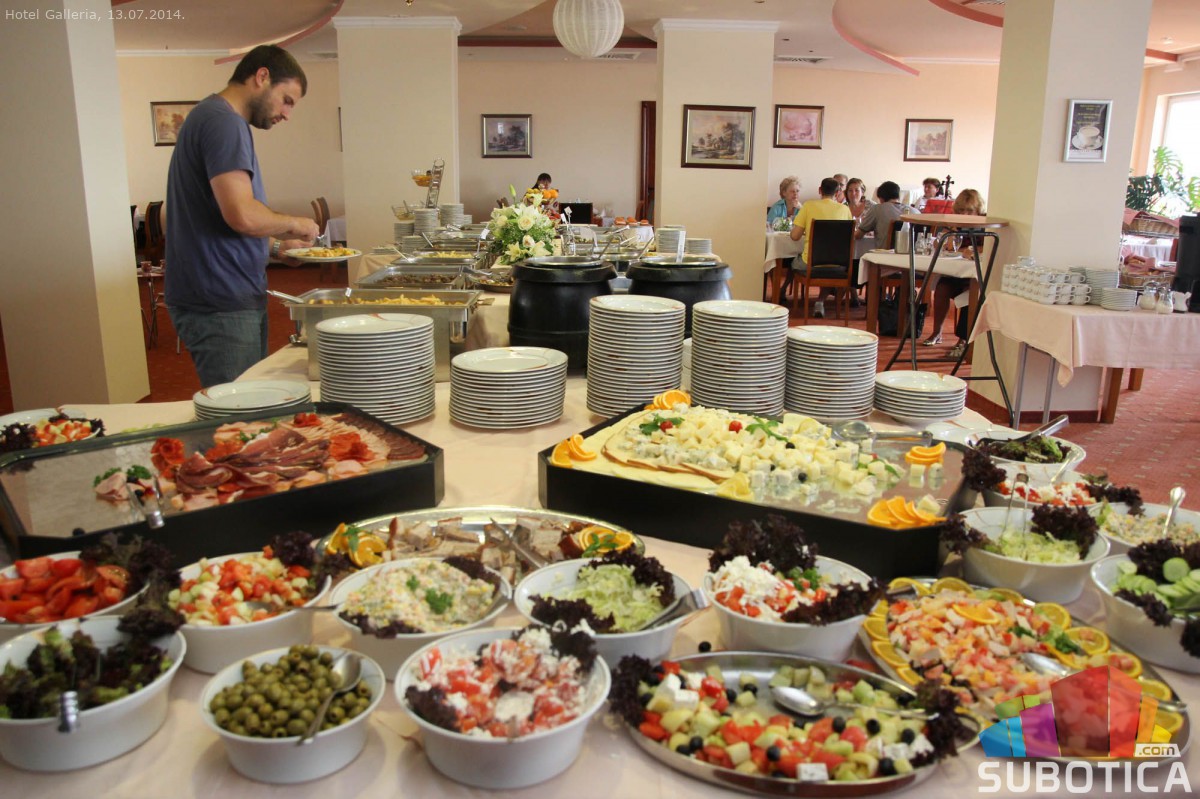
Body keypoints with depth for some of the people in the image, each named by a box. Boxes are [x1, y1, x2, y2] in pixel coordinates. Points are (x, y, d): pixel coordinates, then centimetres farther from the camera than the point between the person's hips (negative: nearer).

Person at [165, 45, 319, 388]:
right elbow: (242, 215, -25)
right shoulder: (224, 122, -13)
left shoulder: (211, 117, 19)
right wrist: (294, 224, -8)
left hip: (233, 298, 10)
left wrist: (277, 245, 18)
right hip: (221, 306, -10)